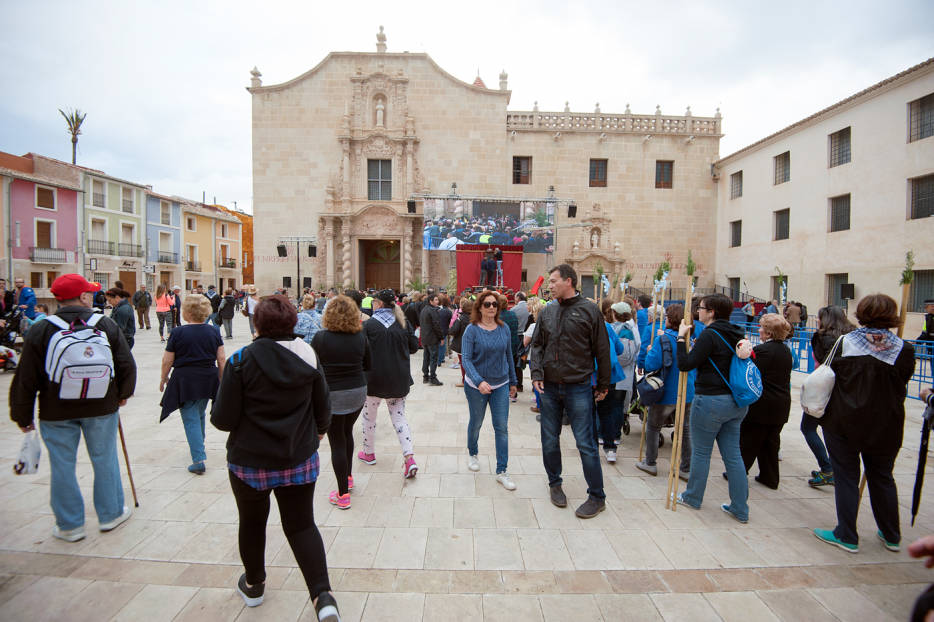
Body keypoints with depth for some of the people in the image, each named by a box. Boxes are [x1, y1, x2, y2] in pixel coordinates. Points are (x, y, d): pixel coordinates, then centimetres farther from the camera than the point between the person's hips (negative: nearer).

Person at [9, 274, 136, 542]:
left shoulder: (40, 331, -7)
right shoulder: (107, 325, -6)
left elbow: (26, 379, -4)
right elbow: (127, 366, -2)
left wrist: (23, 416, 8)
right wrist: (122, 394, 15)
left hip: (56, 412, 0)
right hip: (102, 408, 0)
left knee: (62, 466, 11)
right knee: (105, 460, 13)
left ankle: (69, 525, 22)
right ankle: (111, 515, 26)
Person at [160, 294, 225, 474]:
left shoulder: (178, 333, -10)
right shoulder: (214, 331, 0)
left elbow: (167, 361, -5)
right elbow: (221, 360, 1)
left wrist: (164, 379, 12)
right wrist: (222, 381, 10)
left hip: (185, 381, -4)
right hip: (208, 380, 4)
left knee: (191, 420, 0)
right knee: (200, 415, 23)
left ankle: (199, 460, -7)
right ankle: (198, 447, 40)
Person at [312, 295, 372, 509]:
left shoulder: (321, 337, -14)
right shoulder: (361, 337, -5)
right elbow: (367, 366, 4)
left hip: (331, 395, -4)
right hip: (358, 392, 4)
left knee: (337, 442, 5)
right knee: (347, 433, 24)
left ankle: (343, 494, 11)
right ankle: (348, 476, 41)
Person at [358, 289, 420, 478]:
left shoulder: (368, 325, -12)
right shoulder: (402, 323, -1)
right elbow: (414, 347, 5)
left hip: (374, 378, -3)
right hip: (399, 379, 3)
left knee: (369, 415, 18)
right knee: (399, 416, 10)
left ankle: (369, 453, 34)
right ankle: (409, 457, -4)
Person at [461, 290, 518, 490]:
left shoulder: (504, 329, -1)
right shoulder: (472, 330, -13)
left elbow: (509, 356, 8)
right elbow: (466, 360, -19)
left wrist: (513, 381, 12)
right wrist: (479, 381, -32)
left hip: (501, 385, 3)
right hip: (476, 386, -2)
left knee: (502, 427, 1)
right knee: (476, 423, 16)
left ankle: (502, 471, 11)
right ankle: (472, 453, 44)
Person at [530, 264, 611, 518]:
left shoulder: (589, 310, -6)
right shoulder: (546, 312, 6)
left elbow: (602, 350, -2)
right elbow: (537, 345, 10)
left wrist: (603, 385, 0)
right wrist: (537, 373, -5)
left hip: (579, 388, -4)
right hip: (550, 387, 4)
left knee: (585, 443, 1)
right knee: (550, 441, 13)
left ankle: (597, 497, 17)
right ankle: (555, 483, 34)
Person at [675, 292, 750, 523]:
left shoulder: (709, 335, -16)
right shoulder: (736, 335, 8)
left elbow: (685, 365, -17)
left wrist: (681, 338, -9)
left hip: (711, 400, -7)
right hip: (736, 401, 8)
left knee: (701, 452, 9)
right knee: (733, 454, 13)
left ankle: (693, 497, 25)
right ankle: (740, 508, 20)